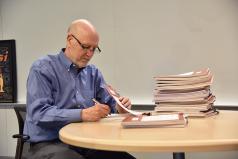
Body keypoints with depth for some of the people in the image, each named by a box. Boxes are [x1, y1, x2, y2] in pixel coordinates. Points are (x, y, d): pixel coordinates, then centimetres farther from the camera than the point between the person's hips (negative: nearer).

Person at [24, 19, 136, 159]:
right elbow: (39, 113, -17)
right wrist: (82, 115, -27)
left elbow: (108, 104, 15)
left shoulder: (94, 73, 14)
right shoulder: (42, 69, -5)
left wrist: (119, 107, -9)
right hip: (49, 144, -5)